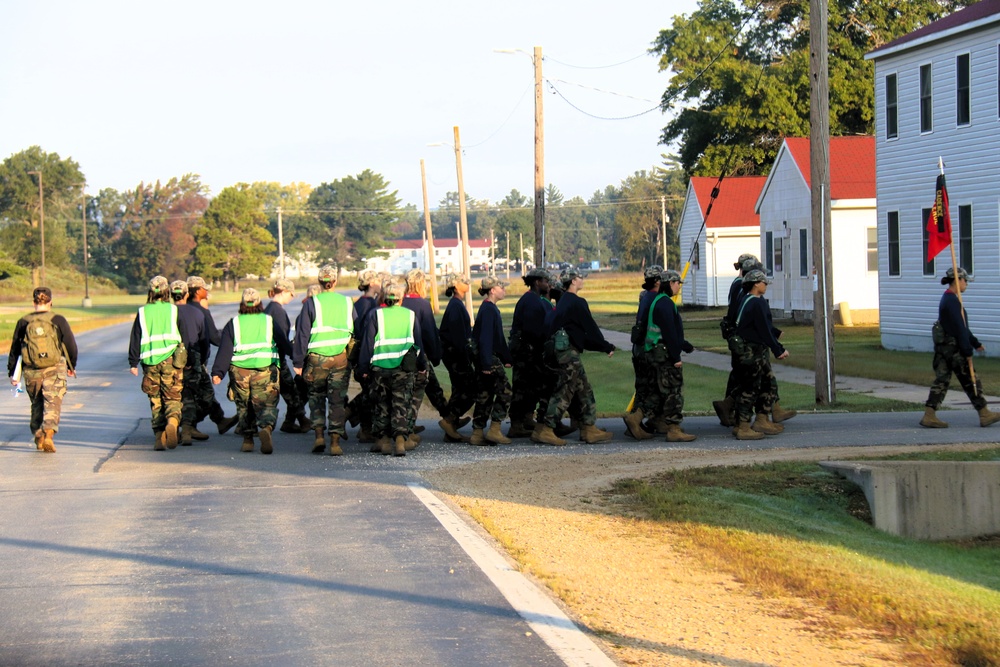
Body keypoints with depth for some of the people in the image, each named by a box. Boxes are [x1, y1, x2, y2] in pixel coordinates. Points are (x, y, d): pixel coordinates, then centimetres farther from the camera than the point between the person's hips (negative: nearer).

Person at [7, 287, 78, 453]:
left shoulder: (23, 322, 3)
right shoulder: (58, 320, -4)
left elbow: (15, 349, 8)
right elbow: (71, 344, 0)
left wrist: (12, 373, 17)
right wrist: (72, 366, 16)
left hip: (31, 372, 3)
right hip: (54, 370, -3)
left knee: (37, 405, 20)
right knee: (52, 404, -3)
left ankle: (38, 437, 24)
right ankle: (48, 434, -24)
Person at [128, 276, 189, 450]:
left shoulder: (142, 312, 6)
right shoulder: (174, 310, 4)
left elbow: (135, 339, 6)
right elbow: (185, 337, 7)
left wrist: (133, 363, 9)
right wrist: (185, 360, 16)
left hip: (150, 361, 1)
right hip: (171, 359, -1)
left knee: (156, 401, 10)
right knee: (173, 398, 2)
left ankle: (159, 436, 4)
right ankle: (172, 421, -28)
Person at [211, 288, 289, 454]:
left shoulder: (233, 324, 7)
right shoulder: (270, 321, 8)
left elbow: (224, 350, 0)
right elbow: (285, 345, 12)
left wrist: (218, 372, -2)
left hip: (240, 371, 1)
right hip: (265, 370, -1)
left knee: (244, 406, 16)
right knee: (267, 405, -1)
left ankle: (248, 439, 14)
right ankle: (266, 427, -30)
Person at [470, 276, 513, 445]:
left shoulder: (491, 308, 17)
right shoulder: (488, 309, -15)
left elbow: (498, 337, 23)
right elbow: (485, 338, -20)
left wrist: (506, 358, 24)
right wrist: (487, 363, -23)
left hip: (486, 359, 10)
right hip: (489, 358, -10)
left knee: (484, 395, 10)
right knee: (504, 391, -7)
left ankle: (478, 433, 11)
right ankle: (494, 430, -6)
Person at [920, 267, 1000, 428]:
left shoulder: (947, 299, 16)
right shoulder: (952, 301, -16)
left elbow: (962, 326, 24)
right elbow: (959, 328, -19)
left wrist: (976, 343, 28)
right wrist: (968, 351, -17)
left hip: (942, 346, 10)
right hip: (953, 347, -10)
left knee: (941, 381, 6)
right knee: (970, 381, 1)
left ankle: (929, 416, -1)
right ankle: (985, 415, 10)